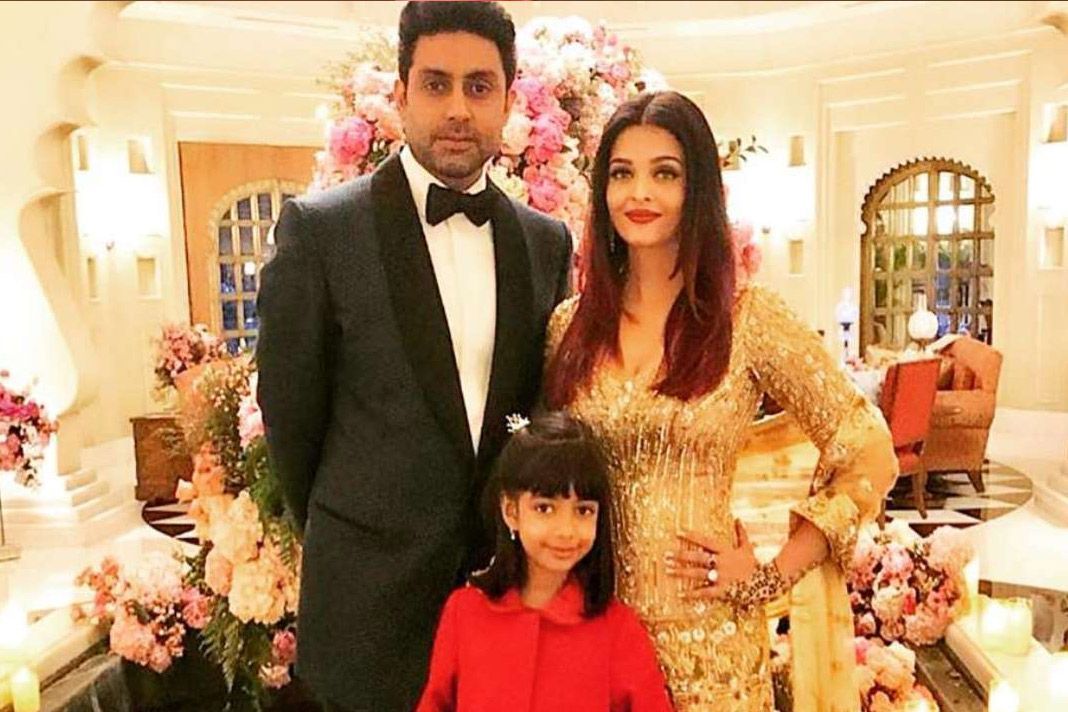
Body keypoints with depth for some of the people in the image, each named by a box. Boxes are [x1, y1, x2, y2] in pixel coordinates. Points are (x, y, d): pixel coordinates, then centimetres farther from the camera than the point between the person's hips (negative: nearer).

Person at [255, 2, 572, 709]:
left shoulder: (548, 242, 2)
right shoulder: (320, 228, -10)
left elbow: (540, 405, 9)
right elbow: (290, 411, -4)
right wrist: (348, 539, 5)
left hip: (510, 576, 4)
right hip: (371, 594, -3)